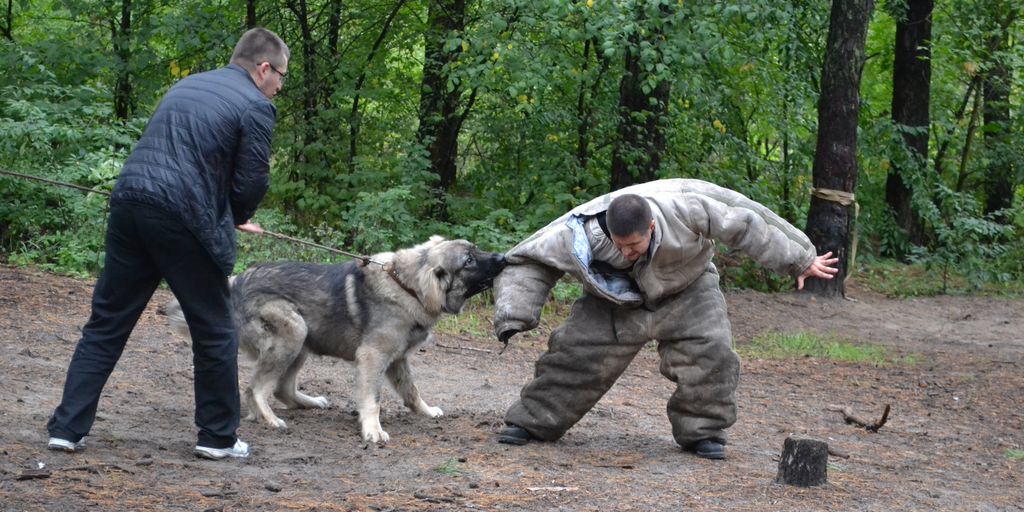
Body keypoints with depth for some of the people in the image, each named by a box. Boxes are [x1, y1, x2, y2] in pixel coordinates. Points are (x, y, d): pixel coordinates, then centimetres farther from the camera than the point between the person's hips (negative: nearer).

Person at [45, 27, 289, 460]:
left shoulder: (186, 86, 22)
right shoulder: (255, 106, -2)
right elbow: (252, 182, -5)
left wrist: (229, 215, 25)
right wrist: (237, 217, 18)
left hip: (129, 201, 7)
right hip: (183, 218, -6)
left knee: (106, 323, 12)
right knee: (214, 330, 10)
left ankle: (67, 427, 10)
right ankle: (218, 437, 18)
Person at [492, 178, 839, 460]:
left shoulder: (684, 208, -36)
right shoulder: (582, 231, -33)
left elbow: (744, 225, -22)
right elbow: (531, 265, -21)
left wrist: (799, 260, -14)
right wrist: (513, 317, -33)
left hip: (686, 291, 0)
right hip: (617, 300, 0)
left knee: (709, 351, -20)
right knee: (577, 351, -12)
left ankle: (702, 431, -2)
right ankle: (533, 421, 4)